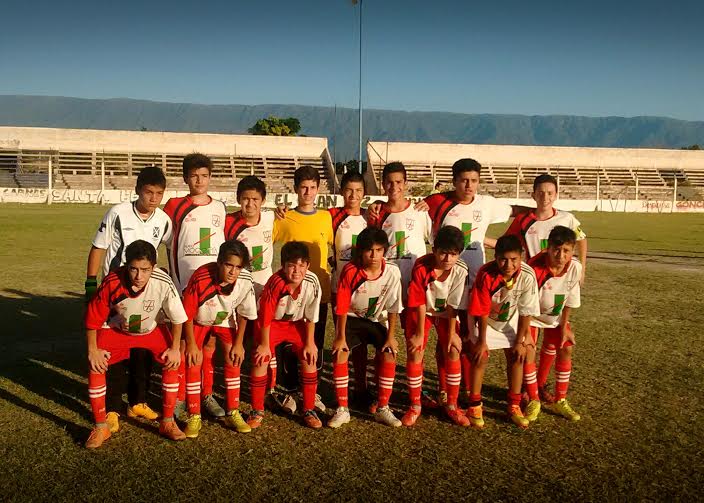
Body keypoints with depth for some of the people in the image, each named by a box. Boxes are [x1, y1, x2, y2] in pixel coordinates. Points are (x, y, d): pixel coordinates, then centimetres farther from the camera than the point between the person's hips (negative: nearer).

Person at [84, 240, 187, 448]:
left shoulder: (163, 283, -33)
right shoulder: (112, 283, -33)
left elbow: (177, 318, -16)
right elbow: (93, 318, -17)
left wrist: (174, 348, -13)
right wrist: (93, 349, -17)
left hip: (151, 330, 1)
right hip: (116, 330, -1)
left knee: (173, 361, -14)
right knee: (95, 365, -18)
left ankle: (167, 422, 2)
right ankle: (101, 427, -1)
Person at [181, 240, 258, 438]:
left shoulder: (246, 281, -30)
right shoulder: (200, 279, -37)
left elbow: (243, 314, -11)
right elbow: (188, 314, -22)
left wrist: (238, 343, -7)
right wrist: (191, 344, -16)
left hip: (225, 320, 2)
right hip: (198, 320, -2)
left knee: (234, 360, -9)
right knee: (192, 362, -12)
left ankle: (233, 413, 5)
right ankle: (194, 417, 1)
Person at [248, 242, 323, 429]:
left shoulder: (312, 282, -27)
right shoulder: (275, 283, -35)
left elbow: (311, 317, -13)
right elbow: (265, 317, -22)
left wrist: (310, 343, -6)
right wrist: (265, 344, -14)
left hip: (296, 323, 3)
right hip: (272, 323, -2)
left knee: (309, 358, -8)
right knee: (260, 360, -14)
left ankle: (309, 410, 8)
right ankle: (257, 411, 3)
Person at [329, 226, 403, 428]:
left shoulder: (392, 272, -20)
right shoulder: (350, 271, -23)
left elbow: (393, 308, -10)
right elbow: (342, 307, -16)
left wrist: (391, 336, -10)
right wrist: (341, 336, -15)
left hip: (376, 320, 1)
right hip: (351, 318, -1)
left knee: (389, 355, -16)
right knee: (340, 354, -20)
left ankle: (382, 409, 1)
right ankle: (342, 410, -6)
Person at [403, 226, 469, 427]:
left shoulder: (460, 270, -26)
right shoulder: (421, 267, -30)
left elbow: (452, 304, -16)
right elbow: (420, 303, -21)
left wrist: (452, 333, -12)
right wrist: (420, 333, -15)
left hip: (445, 313, 2)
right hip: (421, 311, -1)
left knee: (453, 352, -5)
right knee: (414, 353, -9)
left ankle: (452, 405, 13)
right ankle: (415, 406, 8)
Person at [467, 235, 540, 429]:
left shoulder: (527, 276, -29)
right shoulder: (486, 274, -34)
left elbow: (526, 312, -17)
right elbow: (482, 311, -23)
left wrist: (520, 341, -10)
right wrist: (482, 341, -16)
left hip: (510, 319, 2)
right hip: (485, 319, -2)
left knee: (516, 358, 1)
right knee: (480, 358, -8)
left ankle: (514, 406, 16)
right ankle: (475, 405, 7)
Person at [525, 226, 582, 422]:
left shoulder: (575, 268, -22)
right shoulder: (535, 268, -34)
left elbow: (570, 301, -8)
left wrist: (564, 326, -3)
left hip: (556, 315, 4)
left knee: (565, 350, 1)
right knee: (528, 352, -13)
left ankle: (559, 401, 16)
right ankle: (534, 401, 5)